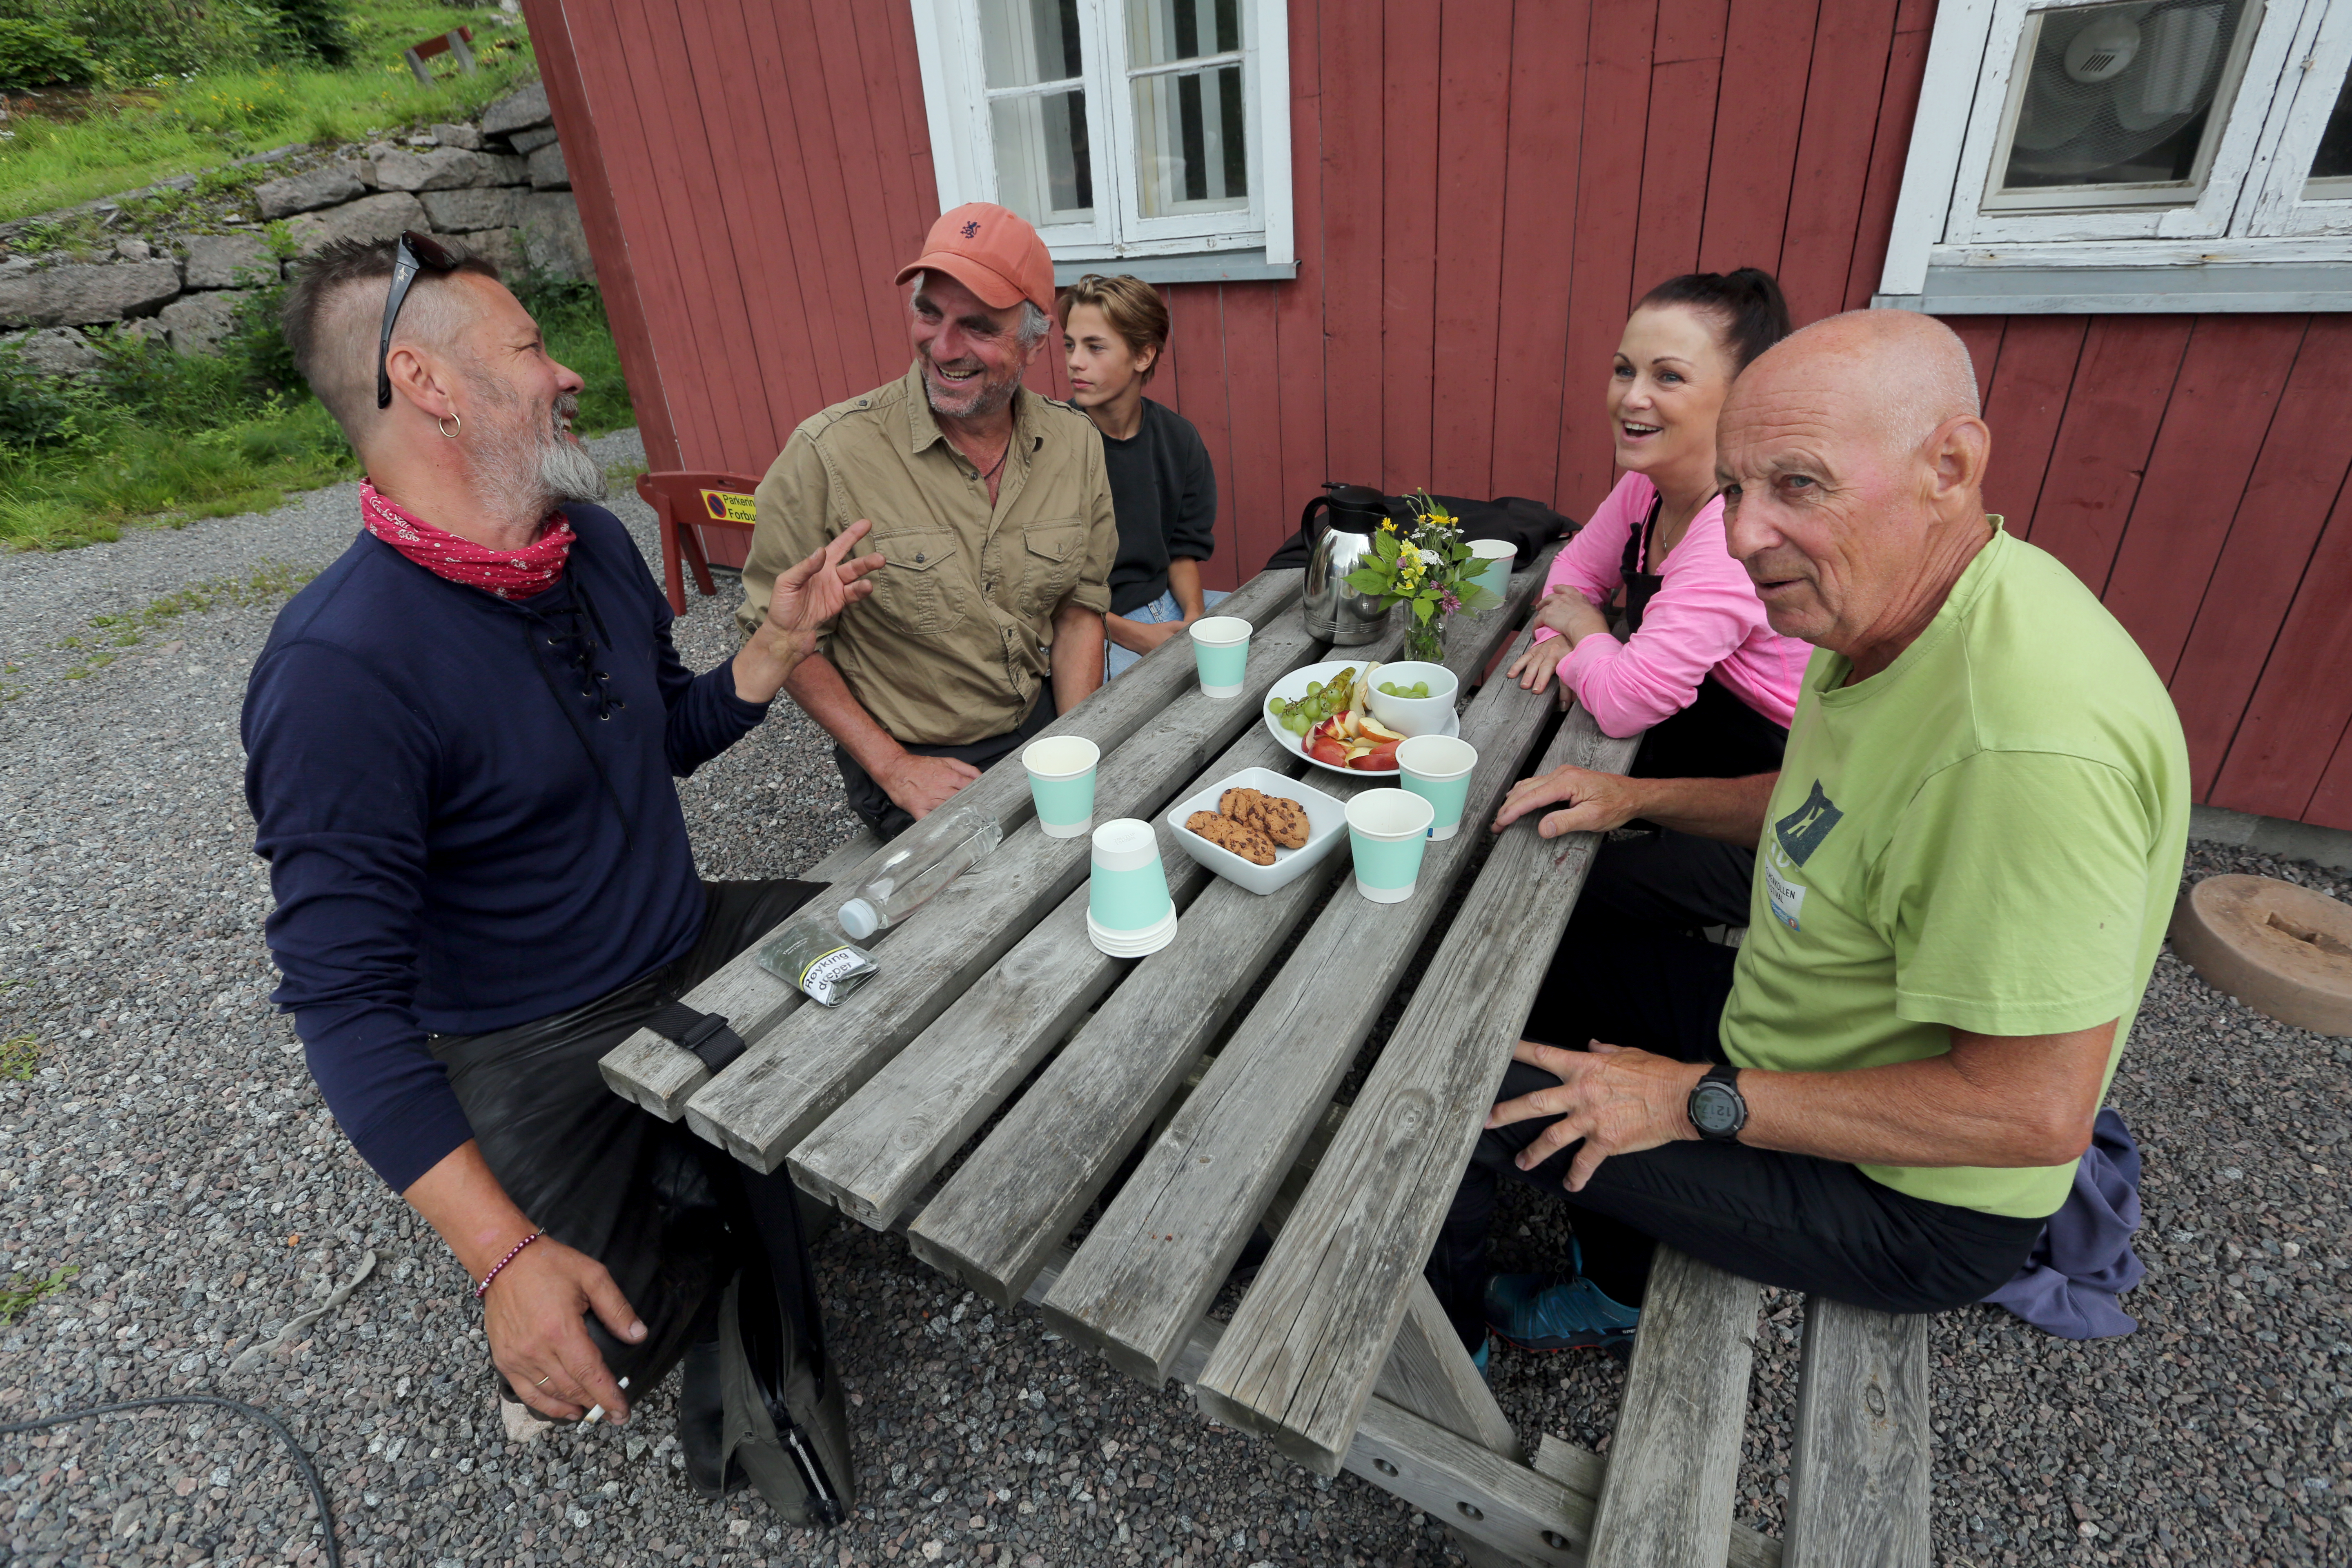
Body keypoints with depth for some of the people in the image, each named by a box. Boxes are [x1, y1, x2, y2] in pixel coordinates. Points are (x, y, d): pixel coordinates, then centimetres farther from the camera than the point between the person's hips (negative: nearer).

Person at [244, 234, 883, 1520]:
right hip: (541, 1052, -7)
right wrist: (501, 1255, -27)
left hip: (700, 948, 8)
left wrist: (784, 636, 0)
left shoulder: (594, 544, 1)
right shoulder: (340, 669, -24)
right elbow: (345, 999, -22)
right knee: (593, 1358, -21)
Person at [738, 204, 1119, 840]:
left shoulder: (1075, 443, -4)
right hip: (910, 760, -4)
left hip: (1041, 723, 5)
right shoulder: (829, 453, -17)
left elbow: (1080, 608, 5)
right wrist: (894, 768, -13)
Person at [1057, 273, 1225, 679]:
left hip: (1167, 603, 6)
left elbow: (1185, 547, 11)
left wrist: (1195, 614, -9)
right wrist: (1132, 635, -19)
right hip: (1090, 628, -6)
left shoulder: (1178, 438, 3)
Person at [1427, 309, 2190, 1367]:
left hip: (1909, 1199, -9)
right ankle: (1618, 1295, 37)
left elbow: (2037, 1112, -31)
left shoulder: (2029, 742, -36)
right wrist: (1638, 797, 2)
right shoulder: (1884, 607, -6)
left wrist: (1696, 1101, -25)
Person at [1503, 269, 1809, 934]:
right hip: (1687, 766, 8)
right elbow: (1579, 567, 13)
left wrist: (1584, 629, -13)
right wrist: (1561, 634, -8)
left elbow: (1625, 701, -33)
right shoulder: (1650, 483, -4)